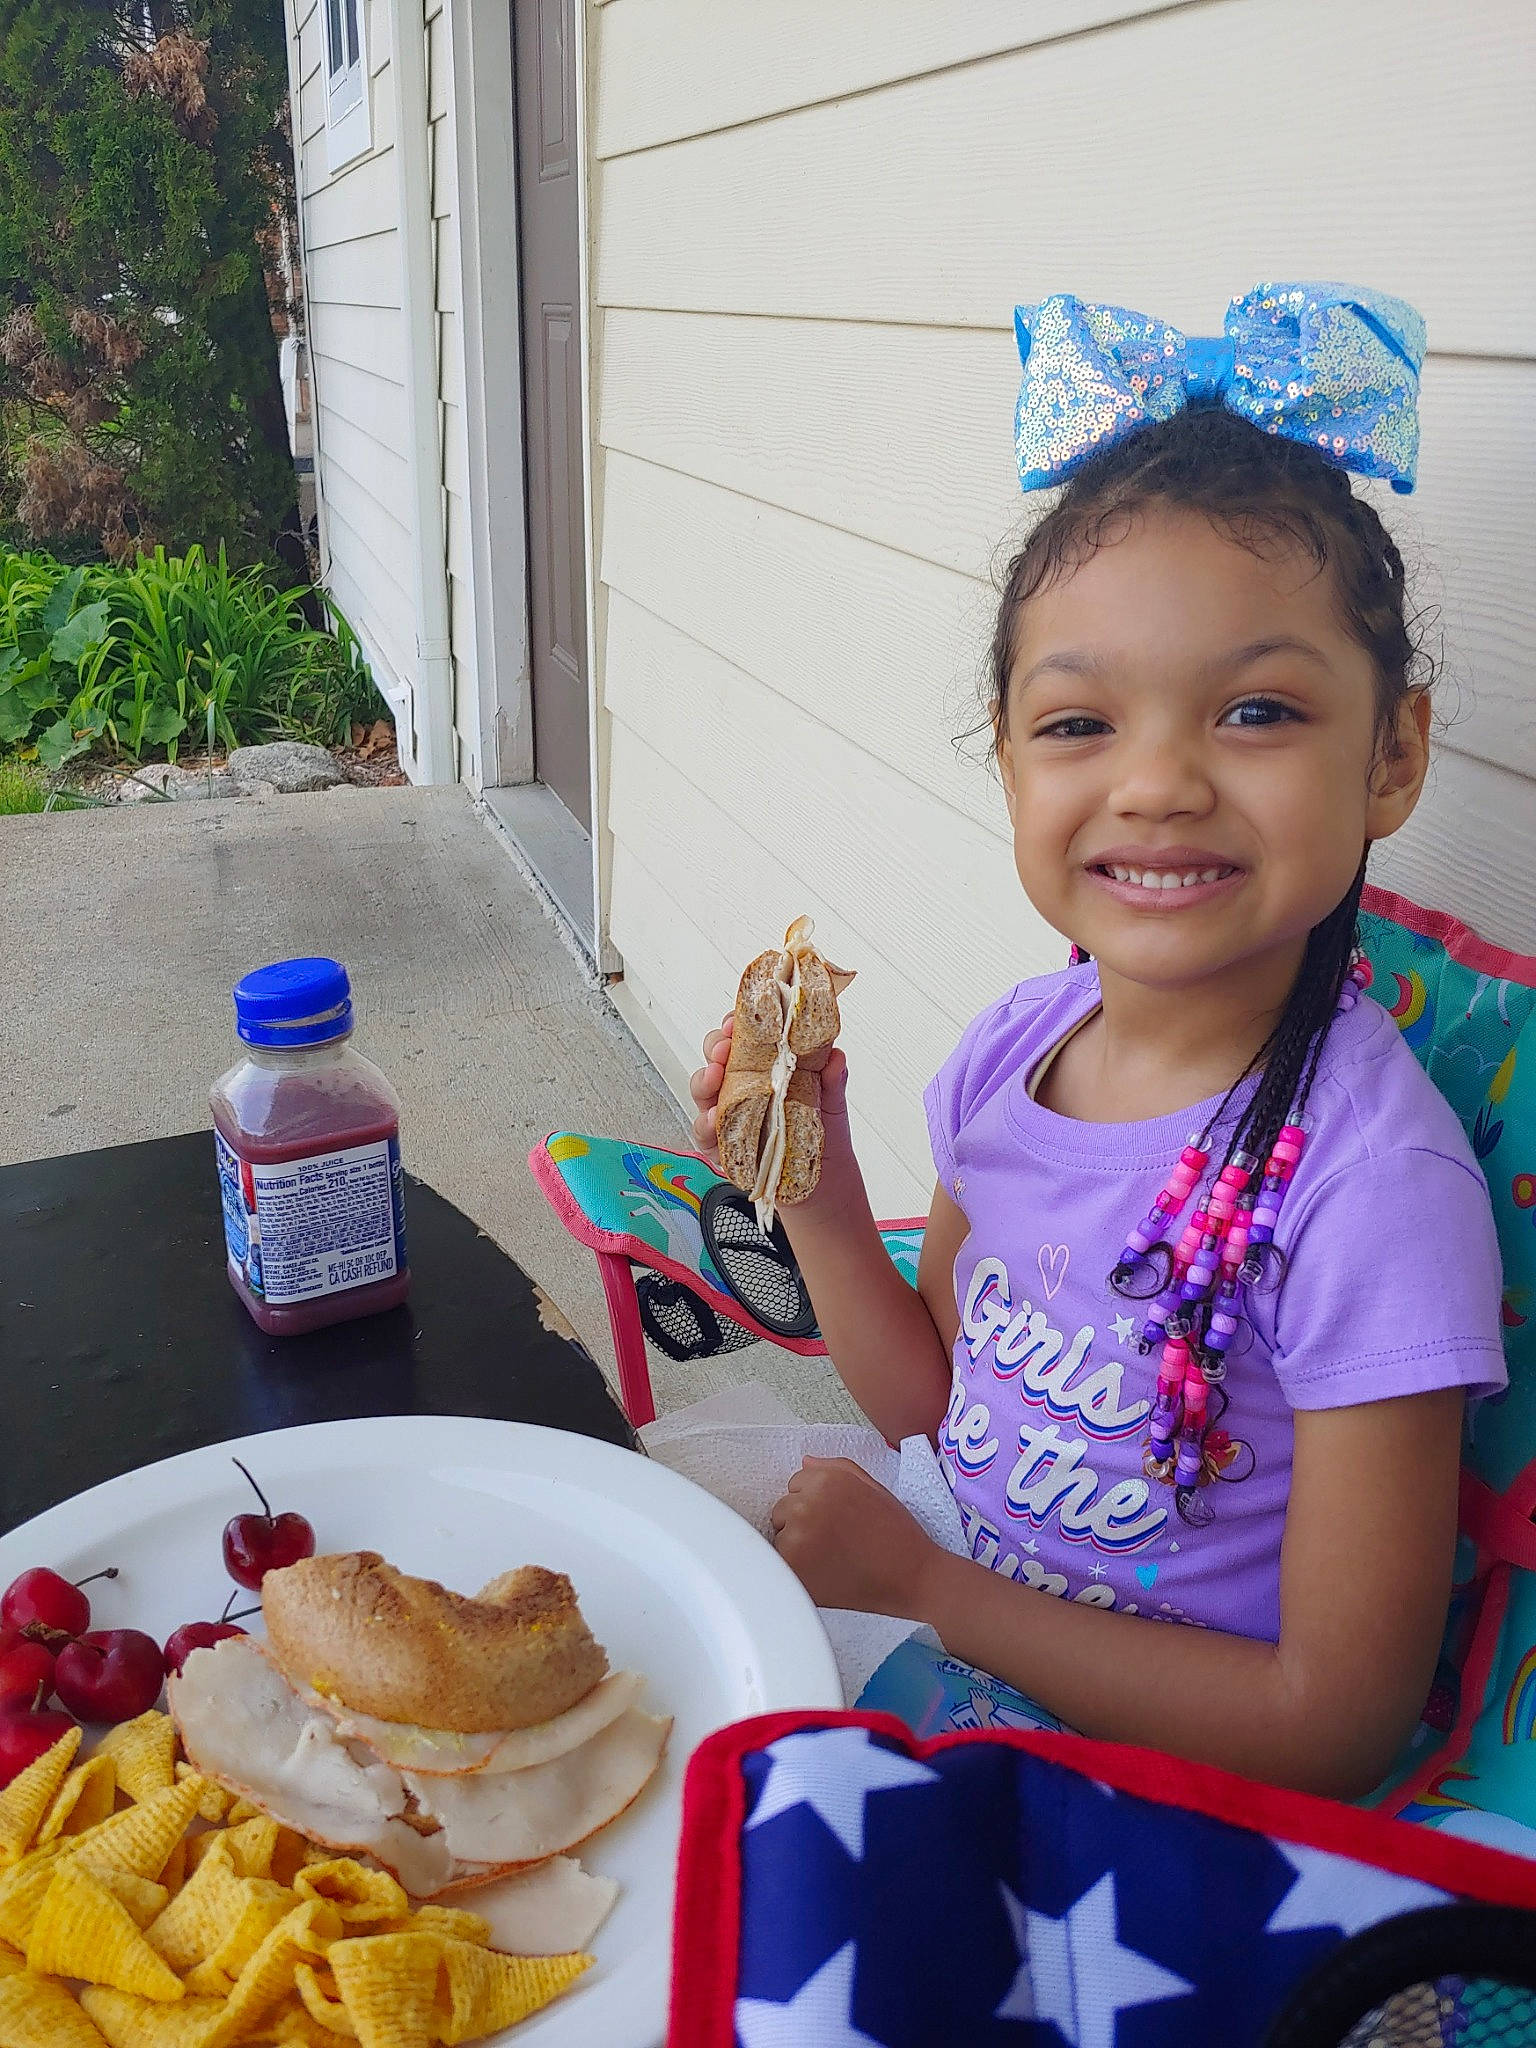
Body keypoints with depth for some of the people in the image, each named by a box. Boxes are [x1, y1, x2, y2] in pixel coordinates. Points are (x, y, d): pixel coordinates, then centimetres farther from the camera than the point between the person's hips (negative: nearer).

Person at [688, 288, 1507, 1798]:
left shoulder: (1367, 1181, -26)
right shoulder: (1018, 1044, -9)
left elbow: (1337, 1723, -19)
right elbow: (932, 1404, 4)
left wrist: (920, 1583, -17)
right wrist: (817, 1196, -12)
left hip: (1181, 1790, -5)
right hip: (969, 1660, 6)